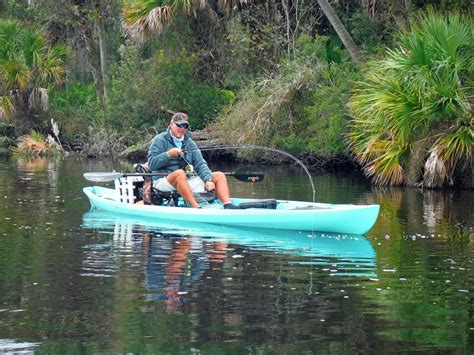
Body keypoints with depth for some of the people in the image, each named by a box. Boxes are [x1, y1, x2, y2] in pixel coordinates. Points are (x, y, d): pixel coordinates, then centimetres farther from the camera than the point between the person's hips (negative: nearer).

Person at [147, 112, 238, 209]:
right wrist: (169, 154, -21)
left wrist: (208, 180, -11)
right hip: (164, 181, -6)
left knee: (219, 176, -4)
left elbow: (200, 164, 6)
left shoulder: (190, 143, 16)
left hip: (188, 181, 6)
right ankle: (196, 208, -50)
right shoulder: (160, 140, 1)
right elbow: (151, 164, -9)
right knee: (180, 173, -40)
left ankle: (228, 206, -27)